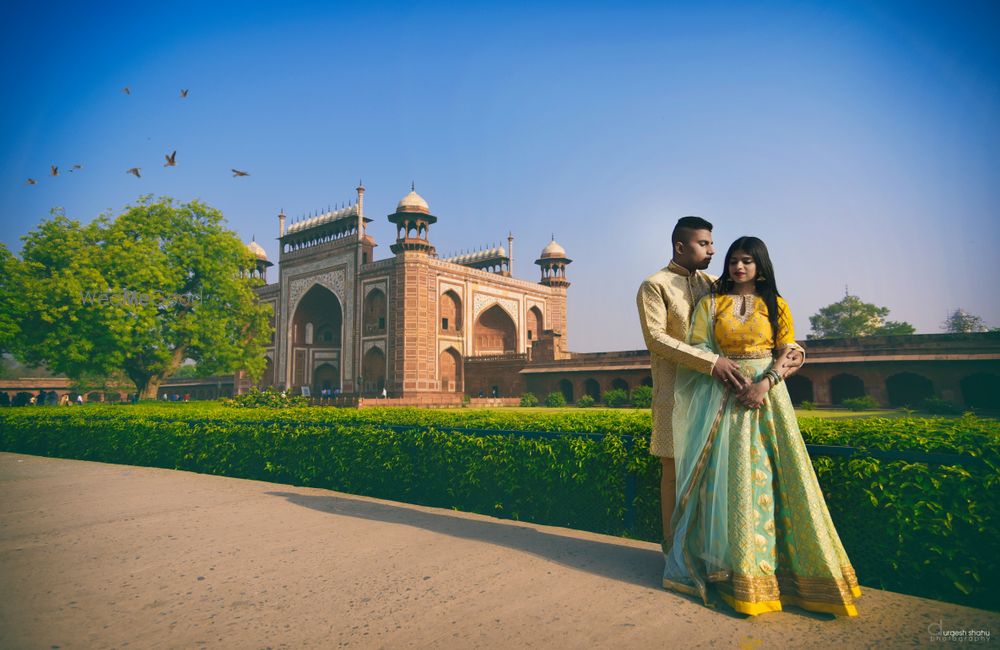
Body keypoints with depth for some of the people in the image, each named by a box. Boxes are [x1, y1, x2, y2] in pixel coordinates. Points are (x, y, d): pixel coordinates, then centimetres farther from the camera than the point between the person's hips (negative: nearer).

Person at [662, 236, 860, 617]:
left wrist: (765, 383, -15)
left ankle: (777, 561, 14)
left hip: (767, 395, 0)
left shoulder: (776, 306, 8)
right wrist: (730, 374, -12)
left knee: (769, 475, 0)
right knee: (729, 475, 0)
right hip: (724, 396, 0)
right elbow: (699, 350, 1)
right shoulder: (710, 303, 8)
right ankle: (735, 566, 10)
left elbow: (787, 354, 1)